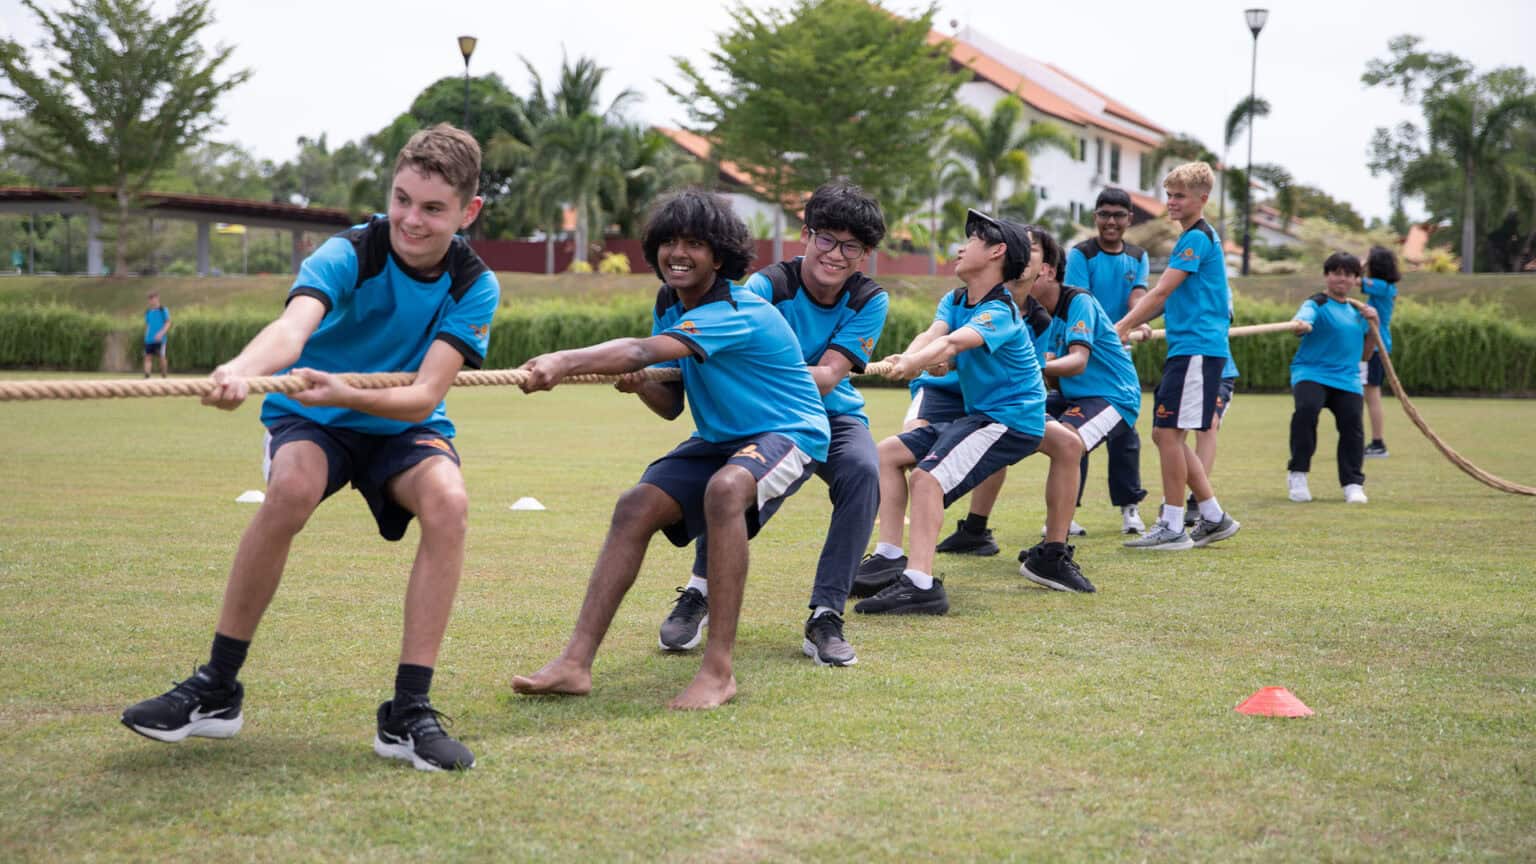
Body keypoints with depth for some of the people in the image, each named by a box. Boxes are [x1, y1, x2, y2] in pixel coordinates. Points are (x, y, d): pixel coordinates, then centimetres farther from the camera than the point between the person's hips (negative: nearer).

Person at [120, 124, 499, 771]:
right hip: (311, 421, -1)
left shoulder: (475, 287, -15)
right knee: (292, 487, -35)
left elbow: (422, 397, -25)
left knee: (448, 500, -31)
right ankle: (215, 692, -20)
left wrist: (345, 392, -46)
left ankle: (408, 713, -25)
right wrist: (242, 371, -65)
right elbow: (293, 325, -41)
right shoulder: (349, 255, -21)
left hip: (404, 426, 2)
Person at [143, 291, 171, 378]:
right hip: (149, 339, 4)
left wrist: (161, 333, -18)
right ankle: (146, 374, -13)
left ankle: (164, 374, 15)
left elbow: (168, 323, -5)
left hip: (159, 339, -4)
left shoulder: (163, 310, 0)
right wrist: (146, 336, 16)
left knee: (161, 356, -3)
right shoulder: (148, 312, 13)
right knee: (148, 357, -6)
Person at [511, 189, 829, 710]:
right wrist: (639, 384, -16)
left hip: (788, 434, -9)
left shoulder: (737, 312, -24)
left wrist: (565, 362, -51)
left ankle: (718, 671, -36)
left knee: (725, 489, -38)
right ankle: (575, 664, -12)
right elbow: (671, 405, 7)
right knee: (636, 507, -10)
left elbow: (643, 352, -39)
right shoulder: (669, 307, 4)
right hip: (719, 440, 9)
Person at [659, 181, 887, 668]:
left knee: (863, 472, -31)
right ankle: (700, 591, -13)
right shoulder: (767, 286, -16)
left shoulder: (868, 300, -10)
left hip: (833, 415, 1)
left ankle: (826, 615, -24)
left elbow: (828, 376, -22)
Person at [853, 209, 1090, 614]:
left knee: (926, 476, -27)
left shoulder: (1000, 311, -16)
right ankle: (890, 557, 2)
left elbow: (953, 343, -36)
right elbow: (933, 333, -10)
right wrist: (906, 360, -34)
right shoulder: (954, 301, 11)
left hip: (1008, 418, -10)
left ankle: (919, 584, -40)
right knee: (888, 452, 8)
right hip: (979, 414, 10)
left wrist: (909, 365, -54)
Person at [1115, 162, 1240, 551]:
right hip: (1187, 348, 10)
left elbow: (1161, 292, -16)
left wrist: (1120, 328, -16)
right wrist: (1133, 325, 16)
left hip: (1197, 348, -10)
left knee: (1169, 432, -9)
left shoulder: (1197, 237, -11)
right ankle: (1214, 517, 16)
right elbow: (1169, 297, 25)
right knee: (1165, 434, 11)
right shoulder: (1195, 238, 20)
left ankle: (1172, 527, -5)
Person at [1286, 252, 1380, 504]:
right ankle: (1297, 475, -14)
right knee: (1306, 408, -29)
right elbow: (1303, 319, -25)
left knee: (1352, 422, -12)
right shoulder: (1317, 304, -1)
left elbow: (1365, 353, 24)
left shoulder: (1357, 311, 19)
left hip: (1347, 378, 5)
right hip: (1311, 372, -5)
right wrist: (1302, 325, -50)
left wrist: (1373, 325, 9)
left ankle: (1353, 483, 5)